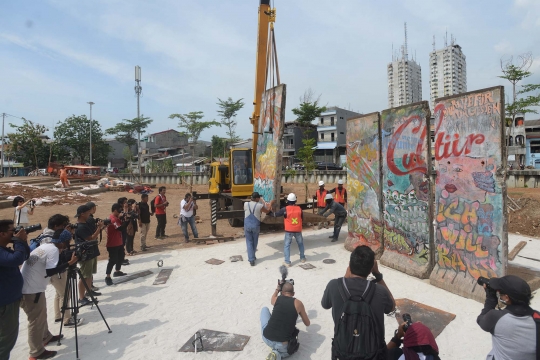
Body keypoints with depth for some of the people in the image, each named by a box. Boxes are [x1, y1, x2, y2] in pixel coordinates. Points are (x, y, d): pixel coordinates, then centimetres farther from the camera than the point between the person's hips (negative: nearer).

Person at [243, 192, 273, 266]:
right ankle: (252, 257, 34)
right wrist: (270, 204, 22)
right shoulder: (260, 206, -11)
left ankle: (251, 259, 2)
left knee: (249, 242, 9)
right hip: (256, 226, -1)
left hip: (247, 226, 1)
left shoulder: (246, 204, -5)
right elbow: (267, 211, 7)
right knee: (255, 242, 19)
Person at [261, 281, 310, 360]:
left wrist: (277, 289, 49)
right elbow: (307, 324, 15)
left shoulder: (277, 299, 7)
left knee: (264, 309, 25)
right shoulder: (298, 303, 1)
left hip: (266, 339, 2)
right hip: (282, 346, -2)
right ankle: (278, 353, 2)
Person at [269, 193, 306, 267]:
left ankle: (287, 262, 2)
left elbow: (276, 215, -1)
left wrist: (269, 213, 16)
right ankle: (302, 258, 33)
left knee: (287, 245, 6)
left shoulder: (285, 209, -10)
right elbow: (302, 219, 9)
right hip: (298, 230, 3)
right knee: (300, 243, 23)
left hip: (289, 230, -3)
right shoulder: (299, 208, -2)